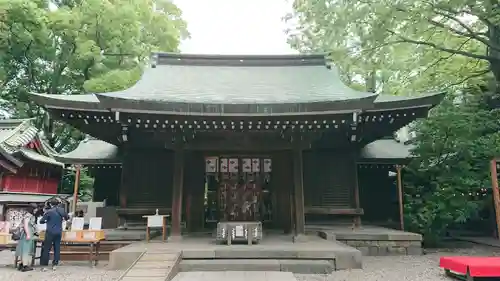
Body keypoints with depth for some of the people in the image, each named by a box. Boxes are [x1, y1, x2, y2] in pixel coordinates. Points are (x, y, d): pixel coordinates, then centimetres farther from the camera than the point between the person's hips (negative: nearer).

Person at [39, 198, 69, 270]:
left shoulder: (49, 212, -11)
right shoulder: (62, 210, 1)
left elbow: (41, 221, -6)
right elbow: (67, 218, 16)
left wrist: (47, 221, 14)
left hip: (50, 232, -4)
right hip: (59, 232, 4)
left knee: (46, 248, 4)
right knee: (57, 248, 10)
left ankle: (44, 265, 6)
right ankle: (55, 264, 14)